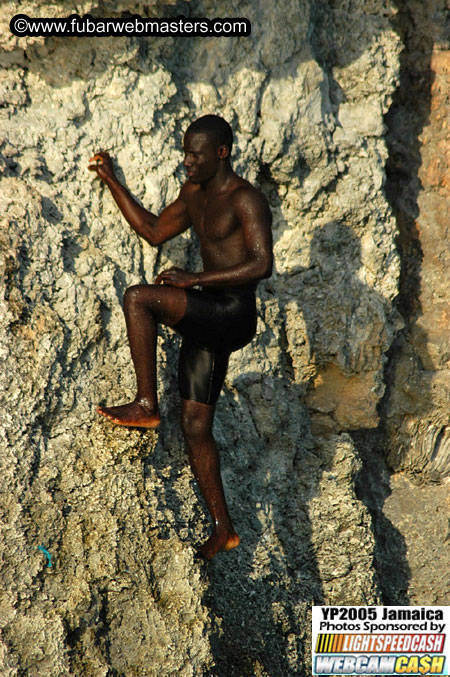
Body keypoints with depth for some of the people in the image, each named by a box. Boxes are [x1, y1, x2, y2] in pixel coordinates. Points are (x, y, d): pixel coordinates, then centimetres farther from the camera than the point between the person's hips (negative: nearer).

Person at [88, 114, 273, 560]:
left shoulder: (245, 200, -11)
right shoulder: (194, 194, 15)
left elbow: (261, 265, -22)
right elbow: (154, 232, 26)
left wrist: (196, 280, -24)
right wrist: (111, 181, 23)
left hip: (233, 314, -9)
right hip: (205, 318, 9)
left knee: (138, 298, -24)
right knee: (195, 426, 6)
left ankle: (146, 404, -13)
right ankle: (223, 528, 13)